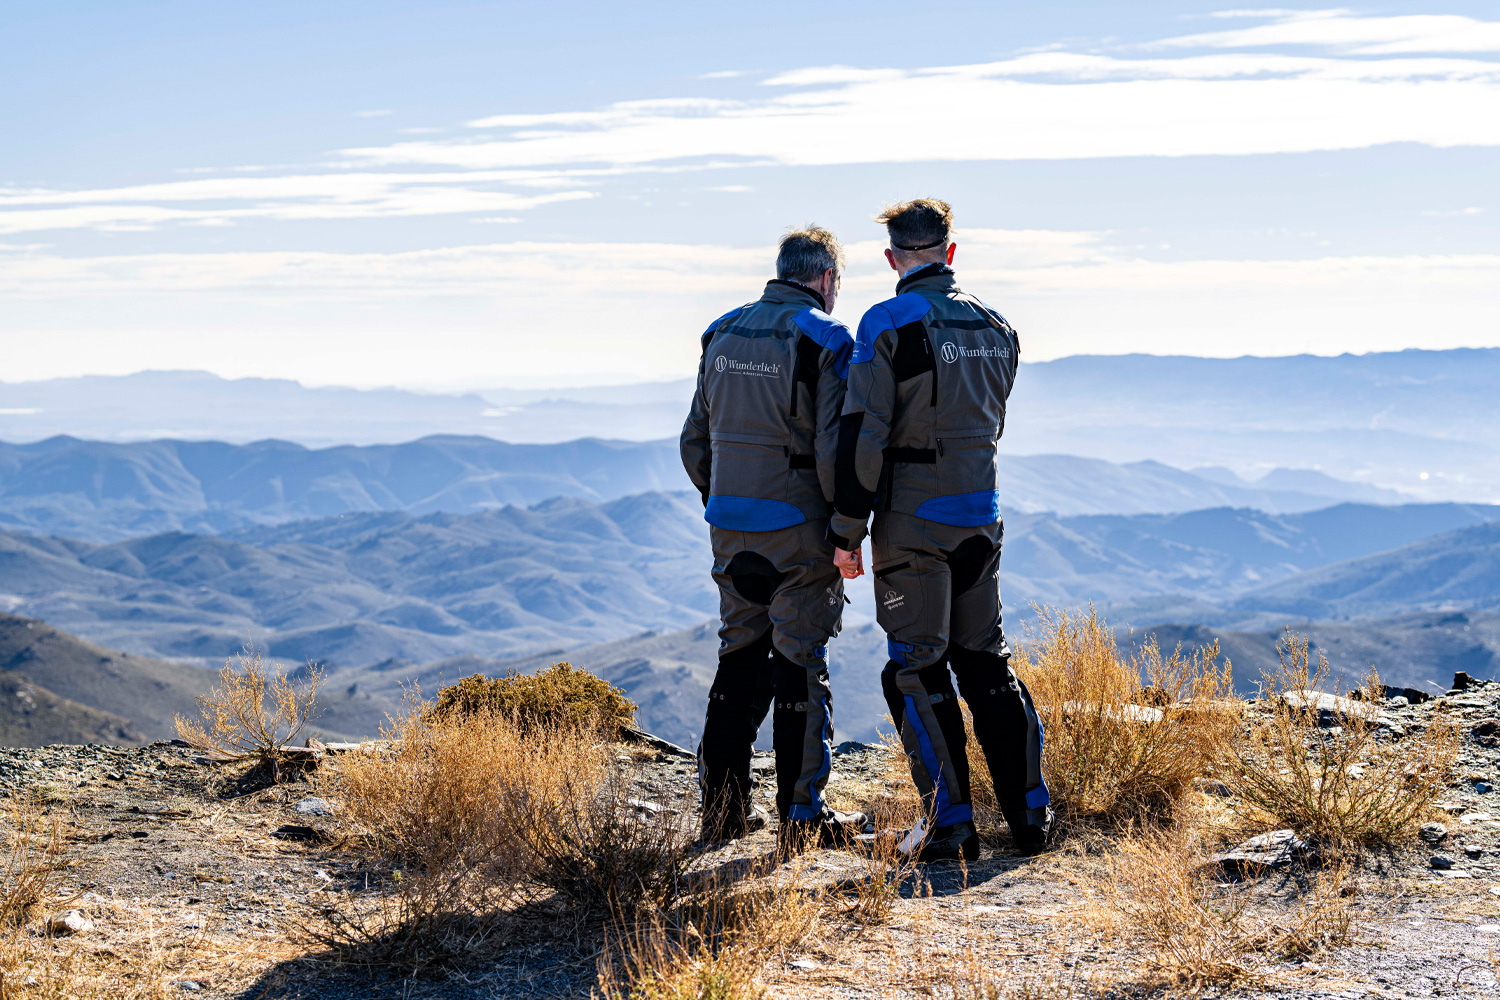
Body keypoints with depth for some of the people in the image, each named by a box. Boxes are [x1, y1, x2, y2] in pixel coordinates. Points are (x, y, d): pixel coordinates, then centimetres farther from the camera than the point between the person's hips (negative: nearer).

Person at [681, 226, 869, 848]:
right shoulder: (825, 341, -10)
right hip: (798, 531, -6)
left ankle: (723, 808, 18)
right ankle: (801, 814, 5)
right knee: (801, 667, 2)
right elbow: (833, 450, -16)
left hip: (729, 528, 6)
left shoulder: (722, 334, 9)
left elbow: (695, 441, 13)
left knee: (740, 658, 15)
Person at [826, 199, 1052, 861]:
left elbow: (864, 435, -15)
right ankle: (1029, 813, 14)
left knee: (917, 670, 2)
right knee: (986, 661, 14)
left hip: (912, 525, -6)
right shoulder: (995, 327, 8)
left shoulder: (889, 324, -12)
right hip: (982, 519, 6)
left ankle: (949, 824, 2)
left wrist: (846, 531, -9)